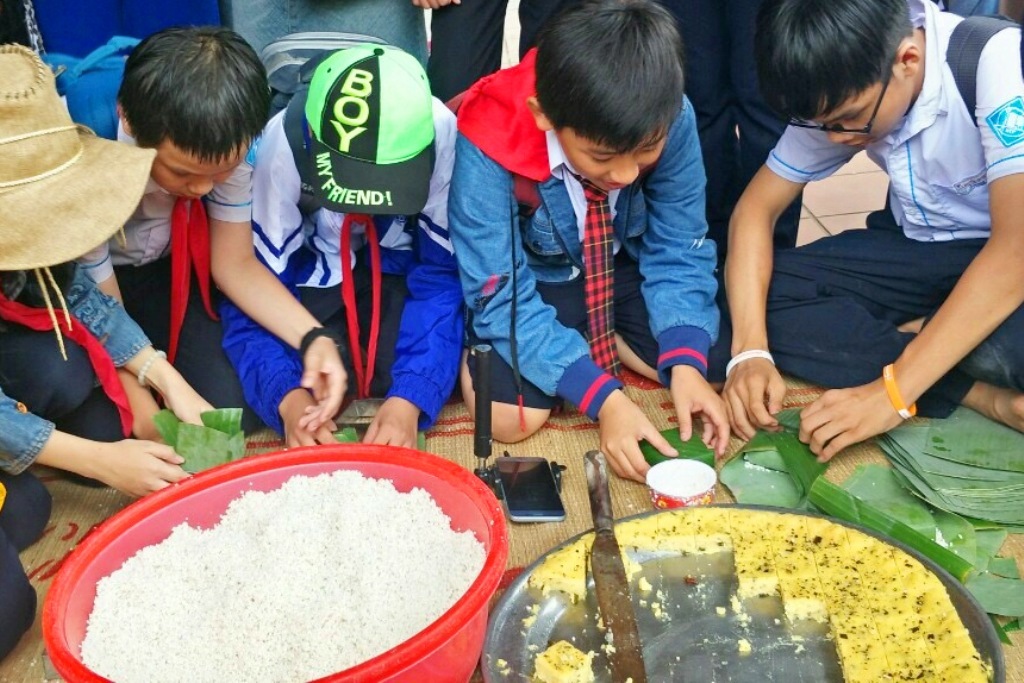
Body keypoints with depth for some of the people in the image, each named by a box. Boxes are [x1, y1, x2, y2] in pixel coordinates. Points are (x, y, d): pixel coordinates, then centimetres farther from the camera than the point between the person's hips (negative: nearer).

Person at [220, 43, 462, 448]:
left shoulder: (443, 137, -31)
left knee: (423, 380, -26)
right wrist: (287, 395, -39)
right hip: (310, 275, 0)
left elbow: (442, 276, -23)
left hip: (399, 269, 0)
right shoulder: (280, 146, -30)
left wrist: (409, 397, -35)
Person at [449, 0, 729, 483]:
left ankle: (587, 338, 9)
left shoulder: (671, 121, -25)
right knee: (511, 416, -24)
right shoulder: (488, 147, -34)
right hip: (526, 280, -3)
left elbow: (678, 252, -13)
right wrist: (603, 398, -37)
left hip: (623, 266, 4)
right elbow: (502, 298, -29)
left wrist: (686, 364, -28)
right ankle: (476, 348, 7)